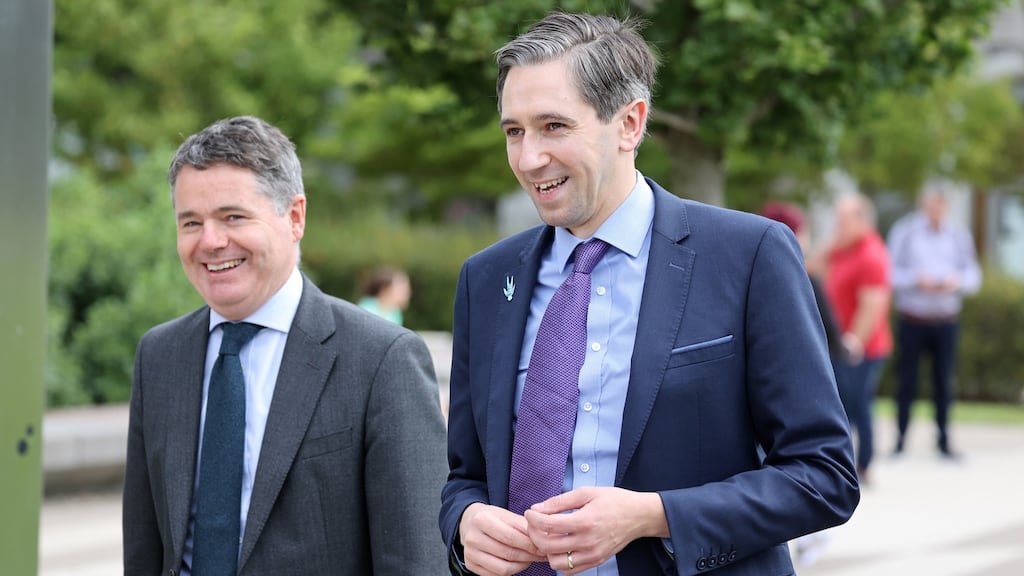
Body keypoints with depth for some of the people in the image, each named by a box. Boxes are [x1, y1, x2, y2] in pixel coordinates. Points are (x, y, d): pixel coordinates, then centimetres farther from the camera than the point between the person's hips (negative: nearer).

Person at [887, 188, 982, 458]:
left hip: (946, 321, 2)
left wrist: (957, 281, -12)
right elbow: (890, 273, -4)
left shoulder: (959, 236, 7)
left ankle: (943, 442, 10)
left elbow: (973, 276, 9)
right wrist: (916, 279, -18)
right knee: (907, 382, 0)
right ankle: (901, 439, 8)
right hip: (912, 321, -2)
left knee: (943, 383, 3)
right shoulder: (904, 231, 0)